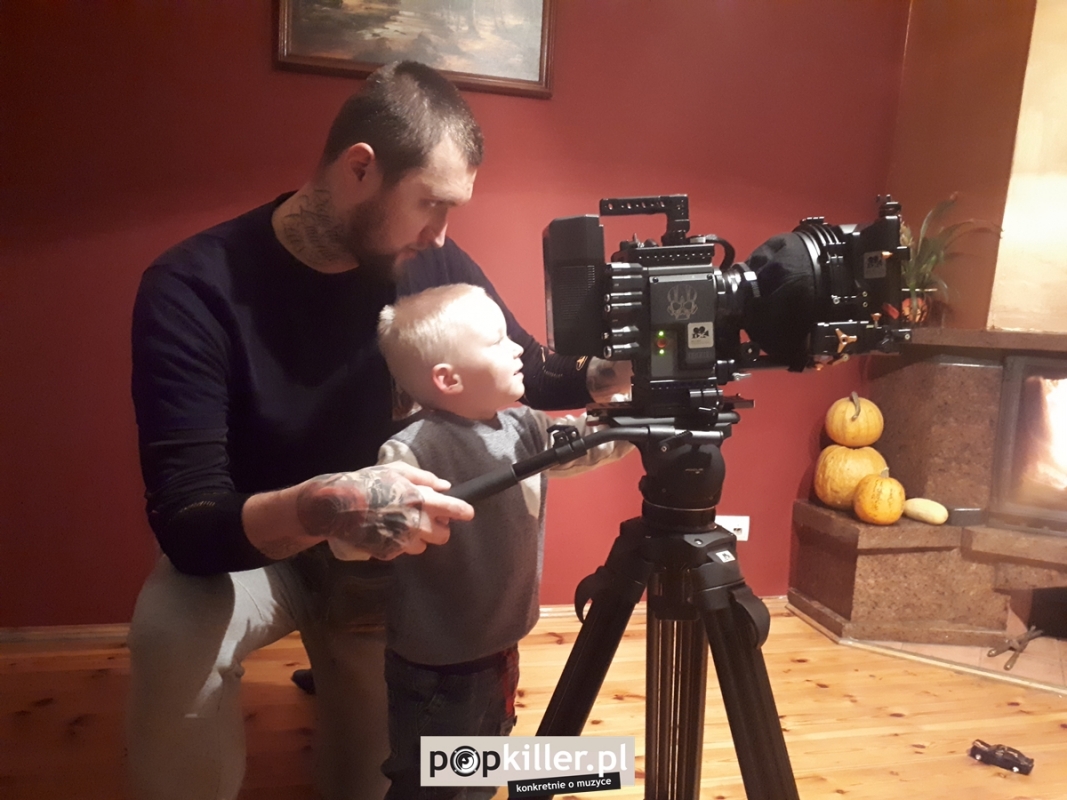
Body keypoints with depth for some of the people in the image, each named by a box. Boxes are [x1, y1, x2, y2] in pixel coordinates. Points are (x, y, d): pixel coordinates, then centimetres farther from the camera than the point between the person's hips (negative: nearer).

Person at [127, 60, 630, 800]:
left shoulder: (436, 269, -16)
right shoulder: (192, 289, -27)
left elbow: (531, 373, 0)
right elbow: (186, 523, -31)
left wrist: (611, 370, -22)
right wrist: (319, 508, -51)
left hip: (380, 555, 3)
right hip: (250, 549, -2)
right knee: (174, 634, -34)